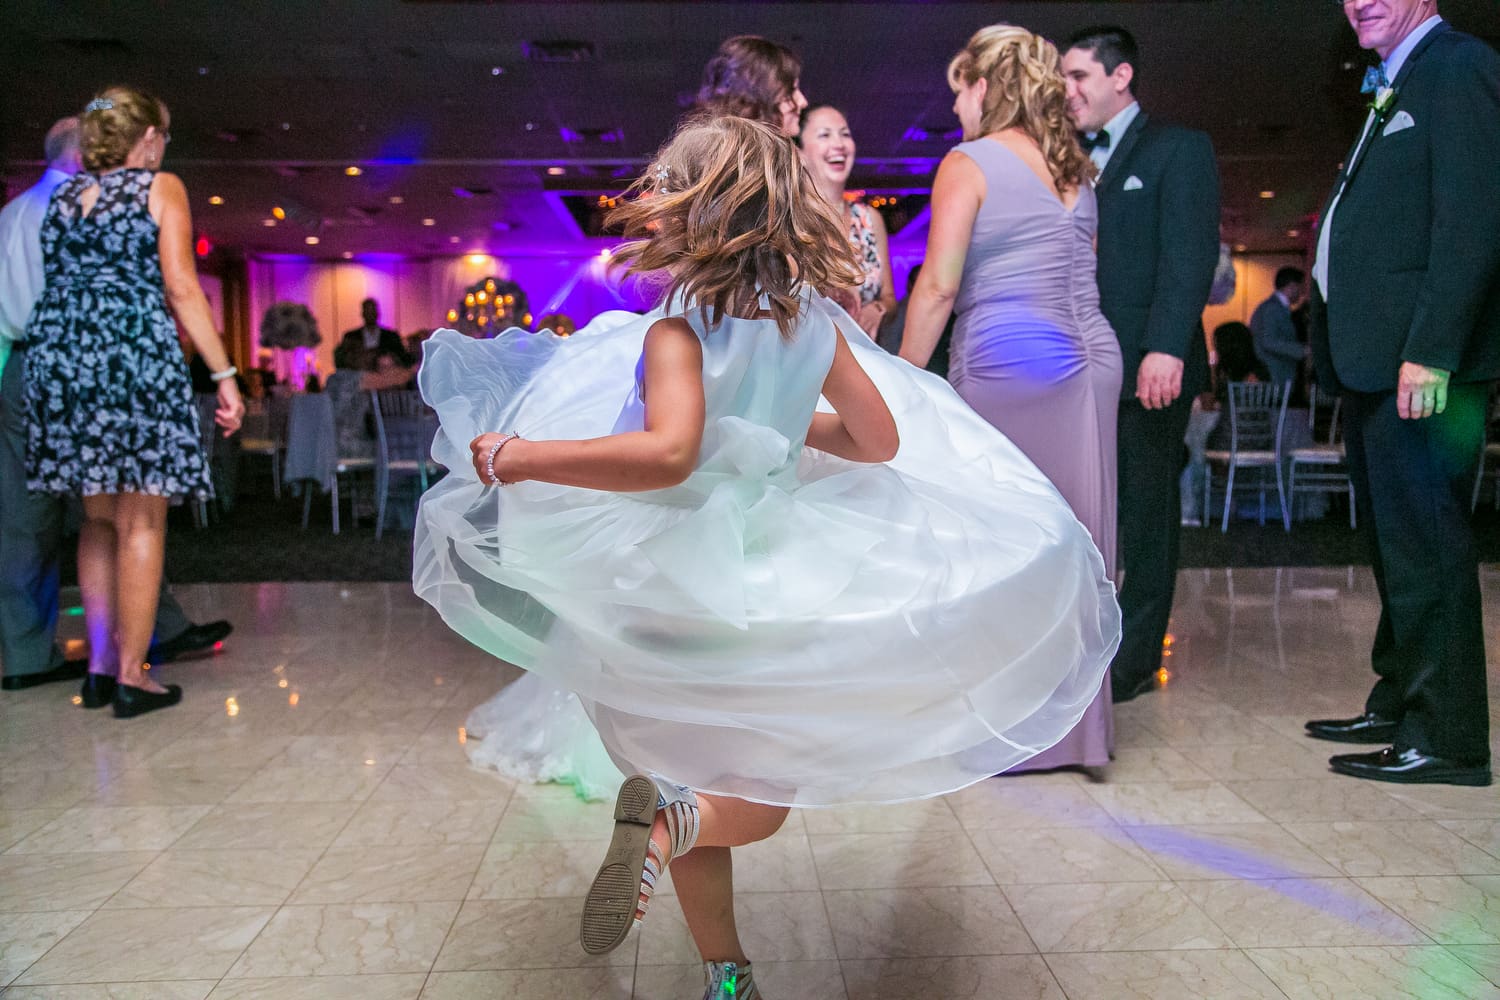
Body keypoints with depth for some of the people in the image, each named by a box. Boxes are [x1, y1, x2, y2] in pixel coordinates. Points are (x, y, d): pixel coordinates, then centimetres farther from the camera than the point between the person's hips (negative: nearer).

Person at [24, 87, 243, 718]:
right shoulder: (160, 187, 3)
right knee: (141, 521, -1)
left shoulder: (62, 196, 21)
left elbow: (56, 282, 14)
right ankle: (131, 676, 0)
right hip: (133, 352, -6)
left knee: (99, 518, 14)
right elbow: (180, 288, -5)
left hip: (57, 354, 6)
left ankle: (100, 666, 16)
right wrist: (224, 374, -7)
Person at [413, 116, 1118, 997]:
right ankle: (671, 820, -14)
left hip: (666, 587, -2)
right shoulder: (814, 321, -4)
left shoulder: (679, 329, -18)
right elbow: (881, 440, 5)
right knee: (763, 799, 17)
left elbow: (668, 452, -35)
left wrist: (520, 456, -28)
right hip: (767, 582, 3)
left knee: (701, 787, 18)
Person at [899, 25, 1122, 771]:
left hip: (1007, 363, -7)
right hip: (1091, 359, 7)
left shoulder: (969, 163, -3)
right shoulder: (1074, 169, 18)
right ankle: (1077, 722, 20)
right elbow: (1081, 274, 18)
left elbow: (939, 286, -11)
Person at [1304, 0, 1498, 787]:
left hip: (1419, 365, -10)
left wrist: (1429, 353, -23)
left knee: (1423, 541, -7)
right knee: (1391, 539, 16)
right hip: (1374, 365, 10)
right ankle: (1398, 703, 28)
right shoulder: (1393, 89, 23)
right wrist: (1344, 356, 13)